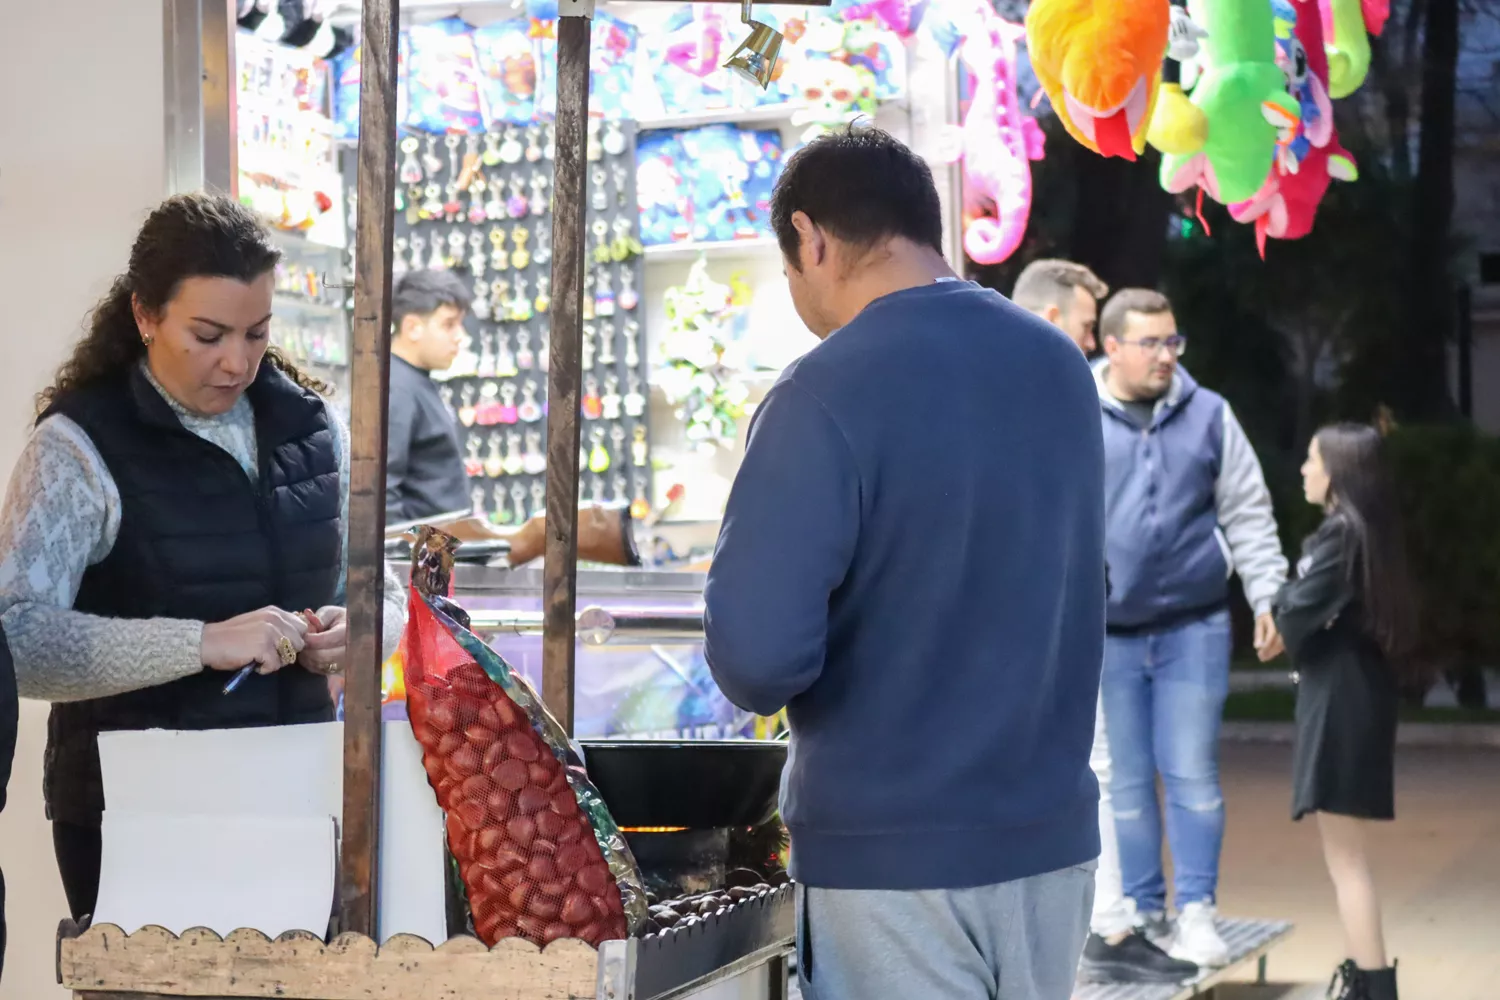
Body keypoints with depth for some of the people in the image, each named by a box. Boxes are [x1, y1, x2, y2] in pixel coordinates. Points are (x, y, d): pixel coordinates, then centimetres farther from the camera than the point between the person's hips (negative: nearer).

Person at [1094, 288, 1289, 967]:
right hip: (1104, 633, 0)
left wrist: (1269, 598, 1)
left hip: (1194, 628, 1)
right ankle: (1144, 913, 18)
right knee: (1125, 781, 7)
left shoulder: (1209, 416, 3)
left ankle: (1196, 911, 9)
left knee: (1193, 777, 1)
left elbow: (1248, 515, 7)